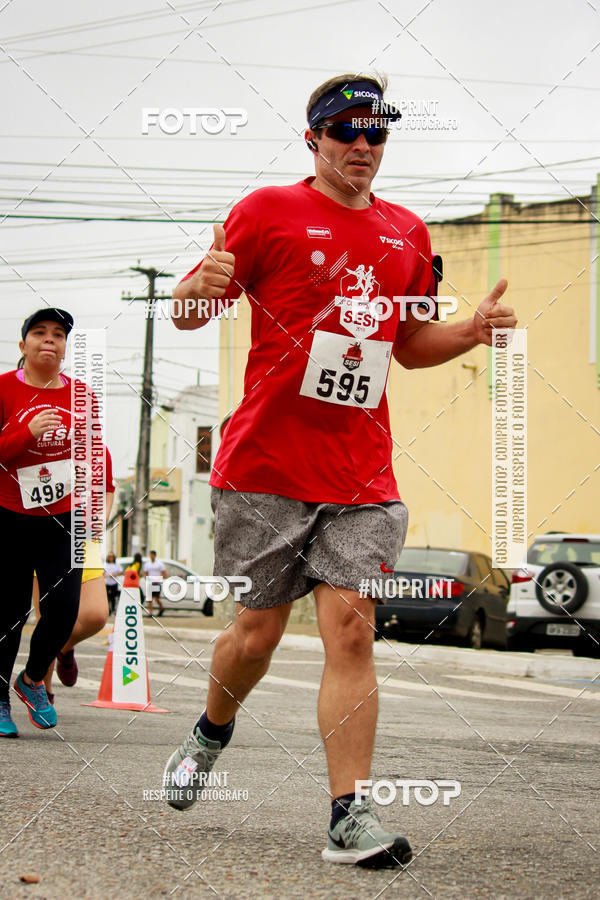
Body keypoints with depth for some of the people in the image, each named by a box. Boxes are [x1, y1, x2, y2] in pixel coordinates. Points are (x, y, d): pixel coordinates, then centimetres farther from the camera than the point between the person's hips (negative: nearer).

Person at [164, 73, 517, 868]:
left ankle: (349, 817, -8)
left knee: (351, 628, -8)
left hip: (362, 475, 3)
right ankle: (211, 734, 36)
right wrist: (201, 286, -25)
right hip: (265, 466, -3)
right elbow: (188, 315, -1)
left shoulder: (407, 234, 13)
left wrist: (471, 332, 5)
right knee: (258, 630, 4)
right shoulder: (268, 211, 0)